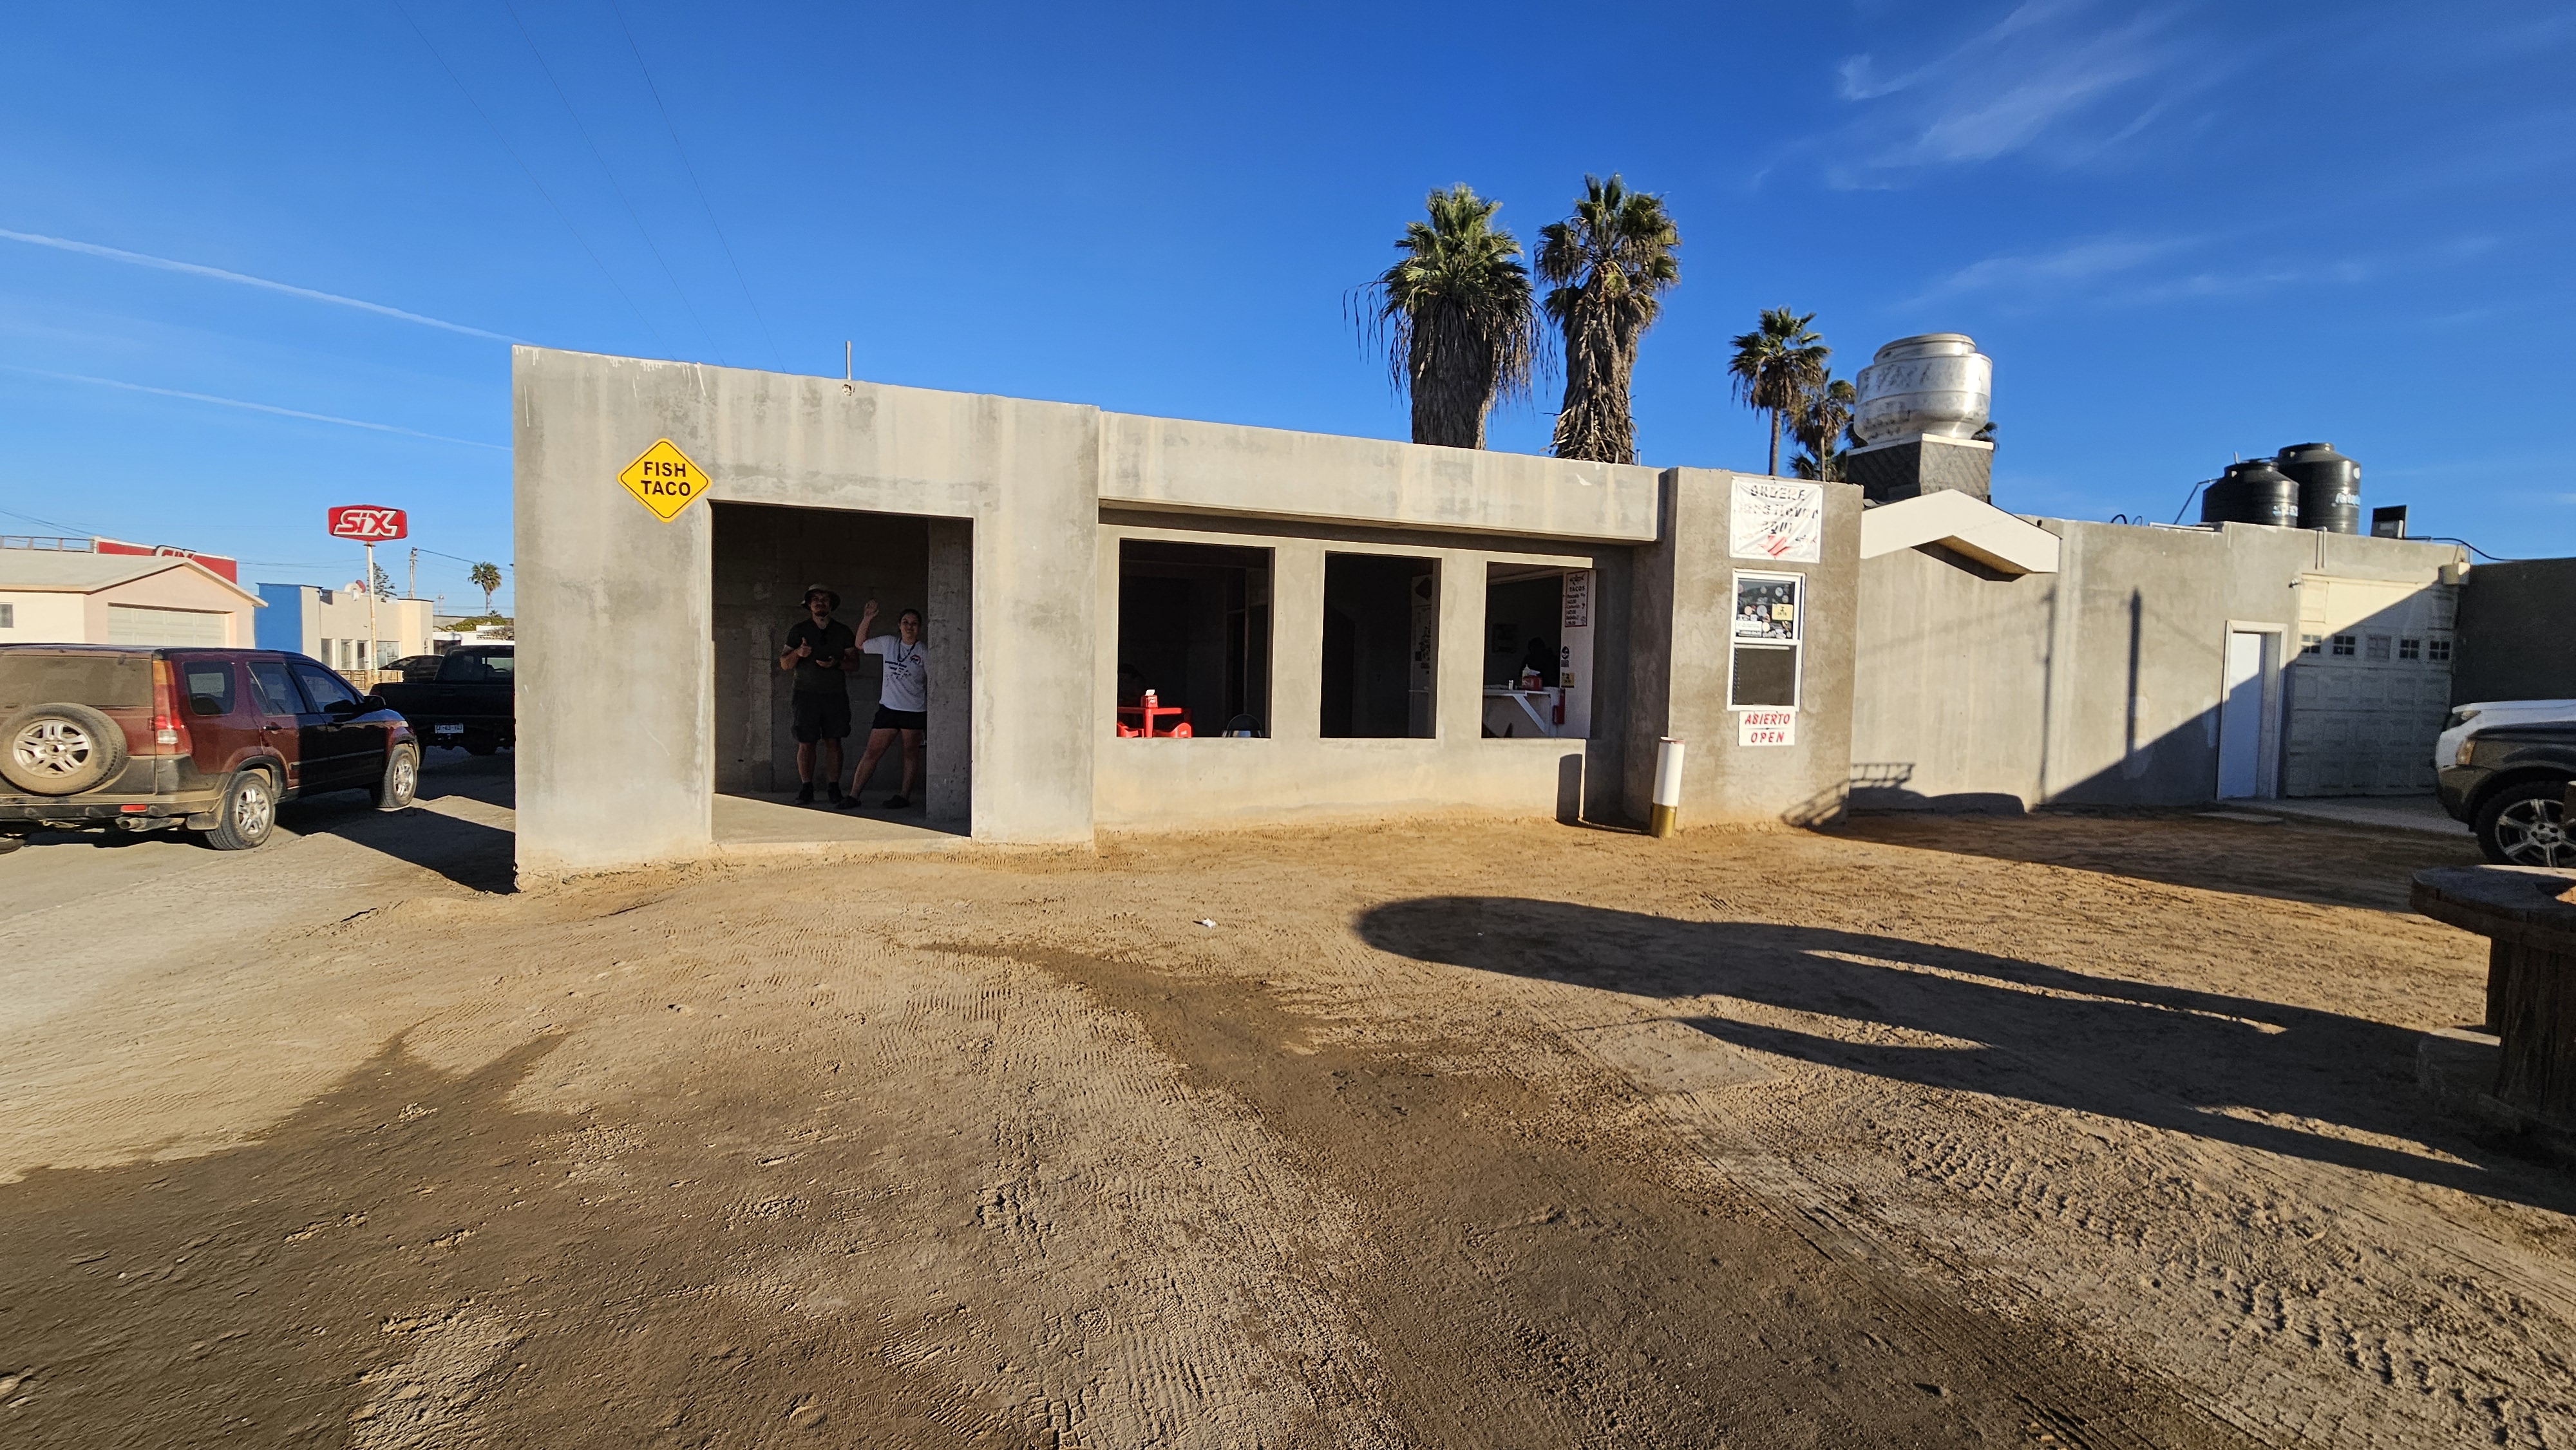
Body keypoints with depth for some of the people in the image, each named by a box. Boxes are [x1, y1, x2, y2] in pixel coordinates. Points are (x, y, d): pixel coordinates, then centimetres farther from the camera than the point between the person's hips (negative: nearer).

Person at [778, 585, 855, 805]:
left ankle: (834, 787, 4)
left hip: (835, 694, 1)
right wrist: (797, 653, -17)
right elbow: (784, 664, 4)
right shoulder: (798, 630, 7)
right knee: (806, 743, -3)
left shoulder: (843, 631, 10)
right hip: (807, 694, -1)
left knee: (833, 742, -2)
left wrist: (837, 663, -9)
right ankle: (806, 789, 6)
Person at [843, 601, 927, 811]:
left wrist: (931, 715, -2)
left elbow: (932, 685, 1)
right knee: (872, 752, 2)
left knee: (911, 753, 7)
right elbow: (860, 644, 21)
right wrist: (866, 620, 10)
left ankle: (904, 796, 17)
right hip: (888, 707, 3)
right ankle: (853, 795, 4)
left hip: (914, 711, -3)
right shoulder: (888, 643, 7)